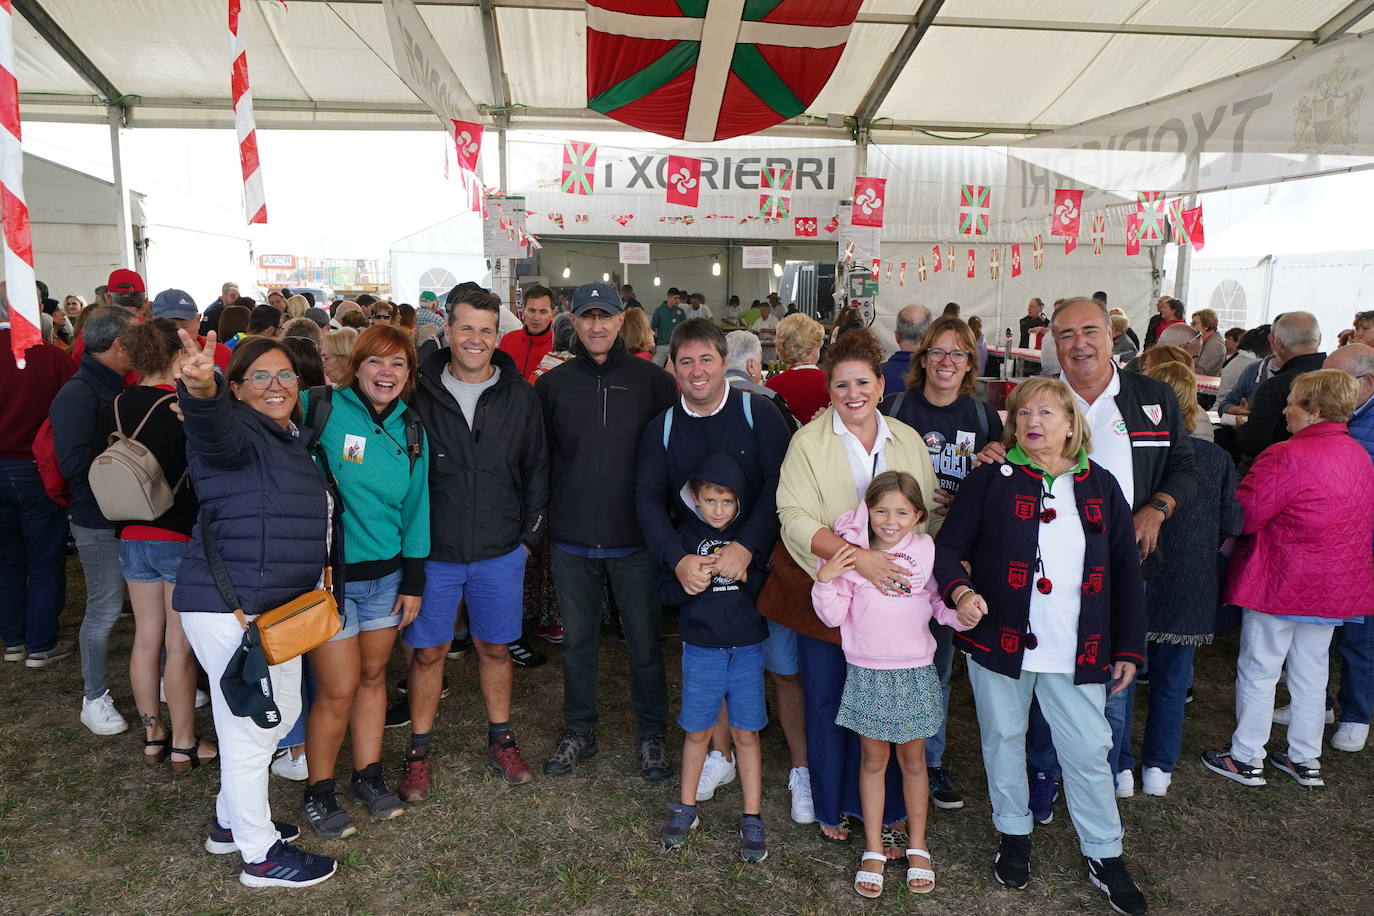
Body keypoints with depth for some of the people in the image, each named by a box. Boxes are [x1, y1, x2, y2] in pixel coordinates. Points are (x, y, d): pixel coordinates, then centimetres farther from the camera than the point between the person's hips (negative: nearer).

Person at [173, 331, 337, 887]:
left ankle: (230, 820, 39)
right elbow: (212, 428, -40)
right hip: (229, 607, -10)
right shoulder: (234, 429, -13)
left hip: (279, 606, 10)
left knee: (281, 714, 21)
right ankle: (262, 855, 18)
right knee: (249, 728, 2)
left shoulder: (292, 440, 14)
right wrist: (201, 390, -60)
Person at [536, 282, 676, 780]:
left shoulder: (652, 380, -3)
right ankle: (579, 731, 33)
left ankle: (651, 734, 28)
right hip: (571, 539, 2)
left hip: (635, 538, -2)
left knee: (644, 642, 9)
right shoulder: (552, 384, 3)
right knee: (577, 640, 15)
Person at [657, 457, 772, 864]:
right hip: (701, 649, 0)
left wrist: (743, 573, -20)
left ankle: (752, 819, 20)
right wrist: (687, 582, -20)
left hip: (747, 648, 0)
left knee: (746, 733, 7)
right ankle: (686, 808, 30)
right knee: (697, 731, 11)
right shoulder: (684, 538, -1)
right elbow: (665, 590, -1)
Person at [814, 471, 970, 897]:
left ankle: (917, 847, 33)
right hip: (866, 674, -1)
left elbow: (940, 604, 5)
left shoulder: (927, 550, -5)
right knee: (873, 759, 12)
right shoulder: (850, 554, -10)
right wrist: (824, 580, -23)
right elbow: (833, 616, -8)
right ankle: (874, 850, 27)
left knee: (913, 759, 15)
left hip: (915, 673, 1)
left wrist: (962, 616, -13)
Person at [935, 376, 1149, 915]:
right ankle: (1014, 835, 34)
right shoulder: (990, 481, -4)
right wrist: (960, 590, -26)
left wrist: (1128, 649, 7)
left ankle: (1104, 855, 27)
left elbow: (1126, 572, 8)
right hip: (999, 640, -1)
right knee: (1003, 740, 14)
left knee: (1089, 752, 8)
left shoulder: (1101, 486, 4)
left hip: (1076, 651, 1)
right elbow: (949, 547, -5)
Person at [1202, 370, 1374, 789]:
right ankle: (1306, 758, 27)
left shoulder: (1287, 456, -22)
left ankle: (1246, 758, 13)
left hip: (1281, 582, -7)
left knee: (1258, 668, 4)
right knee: (1311, 671, 17)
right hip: (1337, 585, 8)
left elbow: (1243, 515, -21)